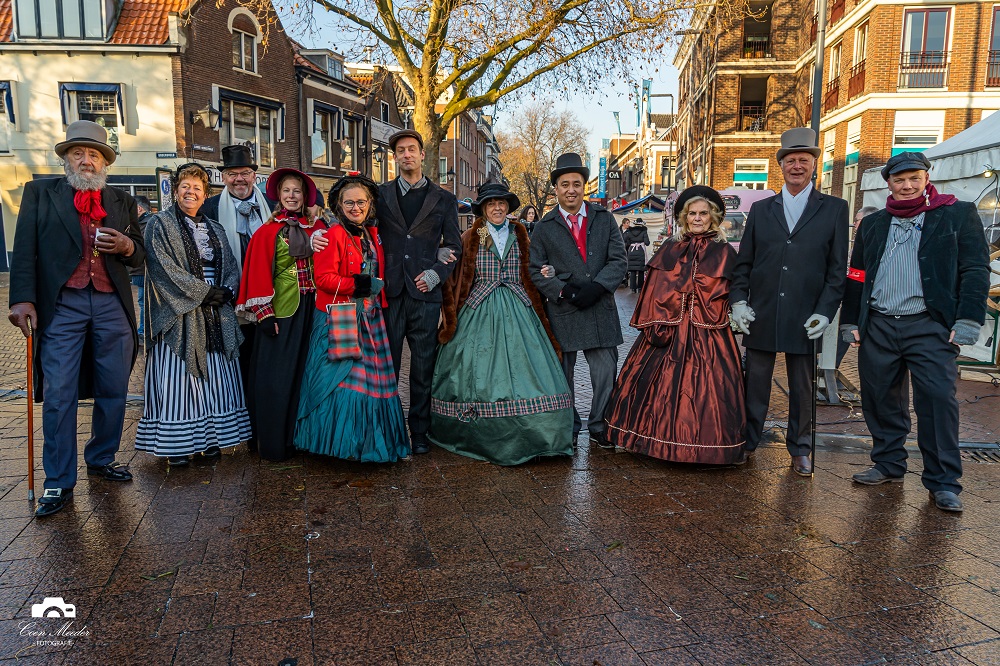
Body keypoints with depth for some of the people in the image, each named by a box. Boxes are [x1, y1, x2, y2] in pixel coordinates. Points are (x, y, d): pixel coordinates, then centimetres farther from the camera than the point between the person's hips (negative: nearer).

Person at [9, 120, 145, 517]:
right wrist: (22, 299, -9)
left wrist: (127, 246, -7)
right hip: (61, 305, -2)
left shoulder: (123, 203, 16)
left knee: (113, 391, 7)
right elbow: (24, 249, 2)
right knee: (58, 395, -3)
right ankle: (59, 483, 5)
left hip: (112, 306, 3)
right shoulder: (40, 192, 10)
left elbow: (140, 258, 17)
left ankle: (102, 461, 27)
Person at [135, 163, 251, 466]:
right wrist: (204, 292, -16)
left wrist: (226, 291, -8)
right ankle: (175, 444, 3)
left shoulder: (215, 229, 18)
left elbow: (231, 266, 12)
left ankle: (211, 437, 12)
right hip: (179, 313, -5)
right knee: (177, 376, -4)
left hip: (216, 315, 5)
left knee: (214, 376, 5)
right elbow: (163, 266, -11)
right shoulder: (160, 224, 1)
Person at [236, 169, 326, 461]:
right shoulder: (268, 231, -1)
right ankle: (273, 443, 13)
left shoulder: (317, 227, 8)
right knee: (277, 377, 1)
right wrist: (264, 313, -11)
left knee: (305, 373, 9)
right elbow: (258, 274, -4)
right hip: (281, 310, -3)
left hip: (311, 310, 3)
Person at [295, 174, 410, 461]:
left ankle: (369, 442, 21)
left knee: (372, 379, 8)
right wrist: (357, 284, -20)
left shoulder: (373, 235, 14)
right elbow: (324, 278, -15)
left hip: (370, 319, 7)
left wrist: (376, 289, 8)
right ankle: (340, 441, 10)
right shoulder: (333, 235, -7)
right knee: (341, 380, -5)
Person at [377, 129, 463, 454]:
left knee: (423, 368, 5)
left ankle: (419, 432, 17)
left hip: (425, 294, 0)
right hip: (389, 292, 1)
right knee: (386, 366, 4)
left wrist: (436, 273, -5)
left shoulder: (444, 199, 11)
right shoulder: (381, 194, 12)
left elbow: (454, 246, 10)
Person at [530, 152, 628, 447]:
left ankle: (600, 426, 19)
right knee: (561, 373, 8)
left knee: (606, 372, 1)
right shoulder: (544, 228, 7)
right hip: (561, 311, -1)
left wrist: (596, 287, -13)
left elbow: (618, 260, 2)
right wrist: (563, 291, -12)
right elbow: (536, 271, 3)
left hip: (600, 309, 1)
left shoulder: (604, 219, 10)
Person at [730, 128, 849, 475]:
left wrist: (824, 312, -8)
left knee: (802, 388, 10)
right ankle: (747, 443, 21)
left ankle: (799, 449, 24)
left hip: (806, 317, -1)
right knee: (755, 383, 8)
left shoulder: (834, 209, 5)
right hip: (761, 315, 2)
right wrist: (738, 301, -3)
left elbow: (838, 268, 1)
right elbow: (743, 262, 10)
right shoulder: (760, 209, 11)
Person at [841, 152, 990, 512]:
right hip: (877, 326, 4)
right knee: (880, 399, 7)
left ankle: (943, 483, 1)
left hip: (930, 326, -3)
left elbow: (975, 270, -1)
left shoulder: (958, 214, 5)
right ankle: (889, 465, 22)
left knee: (938, 400, -8)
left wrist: (968, 320, -10)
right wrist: (850, 321, 11)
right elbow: (856, 275, 17)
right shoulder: (872, 224, 15)